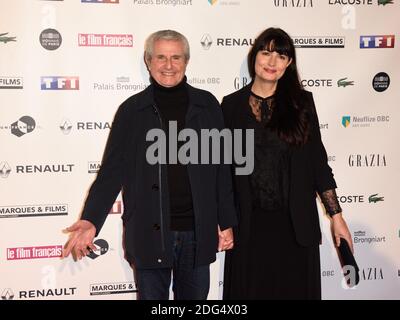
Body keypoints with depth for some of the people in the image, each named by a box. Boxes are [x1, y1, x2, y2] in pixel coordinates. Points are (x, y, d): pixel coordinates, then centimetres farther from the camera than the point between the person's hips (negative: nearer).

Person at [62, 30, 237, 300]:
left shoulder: (207, 105, 3)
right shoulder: (132, 110, 1)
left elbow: (222, 169, 5)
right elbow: (112, 170, -1)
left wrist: (227, 222, 5)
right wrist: (91, 220, -12)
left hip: (198, 232, 1)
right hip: (149, 233, -1)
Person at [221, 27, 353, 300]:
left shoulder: (301, 101, 2)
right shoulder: (232, 104, 2)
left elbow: (317, 160, 3)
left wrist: (337, 216, 0)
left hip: (296, 223, 0)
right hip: (249, 224, 0)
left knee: (295, 289, 11)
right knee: (250, 290, 11)